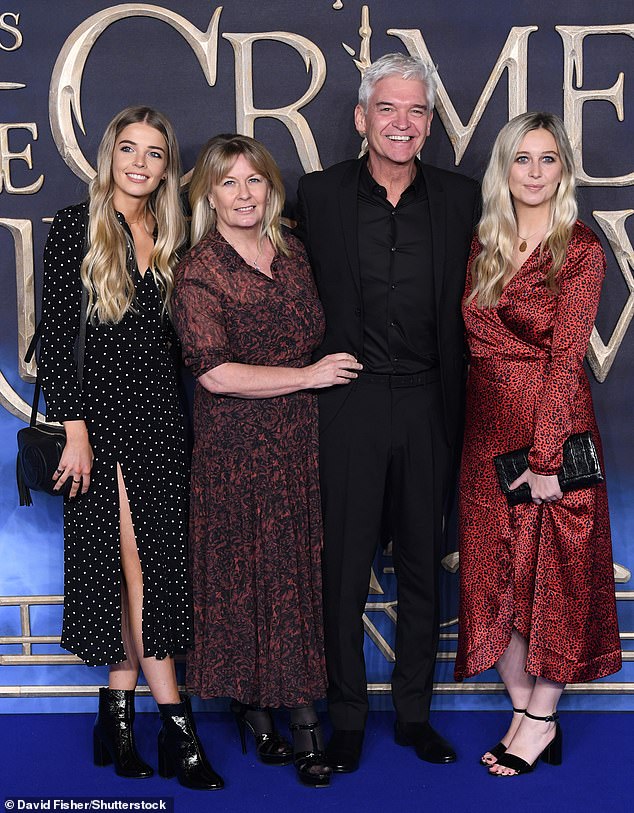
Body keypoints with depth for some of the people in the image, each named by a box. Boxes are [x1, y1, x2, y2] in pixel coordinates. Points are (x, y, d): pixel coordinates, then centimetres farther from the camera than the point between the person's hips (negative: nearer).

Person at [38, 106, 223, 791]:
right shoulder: (76, 227, -2)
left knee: (149, 563, 4)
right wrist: (74, 428, -14)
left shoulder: (169, 239, 12)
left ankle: (117, 713, 17)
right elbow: (56, 335, -7)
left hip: (158, 415, 5)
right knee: (132, 562, -3)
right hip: (101, 412, -5)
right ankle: (176, 723, 3)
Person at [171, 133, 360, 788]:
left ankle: (302, 718, 14)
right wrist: (308, 376, -11)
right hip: (236, 446, -4)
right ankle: (253, 709, 19)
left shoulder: (292, 253, 11)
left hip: (301, 439, 5)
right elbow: (215, 371, -16)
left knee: (303, 571, 4)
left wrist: (335, 369, 8)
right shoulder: (198, 272, -6)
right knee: (246, 573, 2)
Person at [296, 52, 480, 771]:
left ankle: (414, 711, 29)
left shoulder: (460, 199, 4)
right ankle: (347, 719, 22)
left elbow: (468, 311, 6)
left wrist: (458, 408, 3)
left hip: (427, 405, 2)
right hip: (349, 403, -1)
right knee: (344, 566, 6)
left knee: (423, 565, 12)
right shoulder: (319, 194, 0)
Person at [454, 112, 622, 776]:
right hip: (488, 429, 5)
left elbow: (566, 359, -13)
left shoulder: (581, 249, -6)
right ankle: (523, 712, 23)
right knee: (493, 572, 8)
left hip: (552, 427, -5)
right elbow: (476, 332, 10)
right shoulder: (484, 245, 9)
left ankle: (541, 720, 19)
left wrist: (545, 456, -16)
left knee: (552, 571, 5)